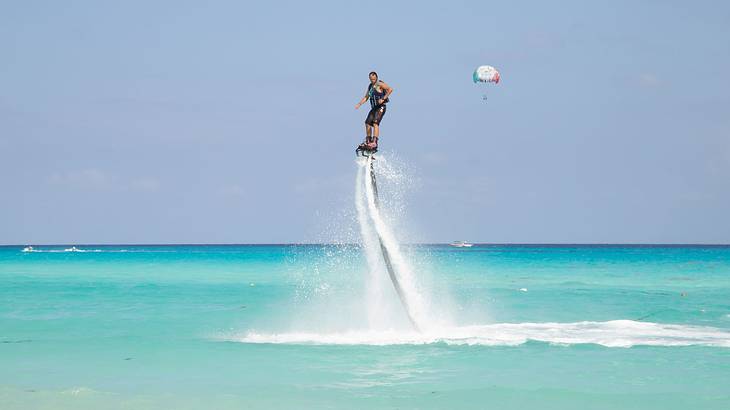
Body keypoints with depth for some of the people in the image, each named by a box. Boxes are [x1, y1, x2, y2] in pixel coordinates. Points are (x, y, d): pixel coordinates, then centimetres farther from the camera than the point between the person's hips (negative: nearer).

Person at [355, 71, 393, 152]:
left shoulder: (380, 84, -8)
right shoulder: (370, 86, 16)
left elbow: (390, 89, -19)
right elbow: (366, 97, 23)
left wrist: (383, 98, -23)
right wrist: (359, 104, 7)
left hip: (381, 107, -9)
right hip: (374, 108, 9)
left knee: (375, 123, -21)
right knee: (368, 123, 7)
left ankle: (375, 142, -29)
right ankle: (368, 141, 19)